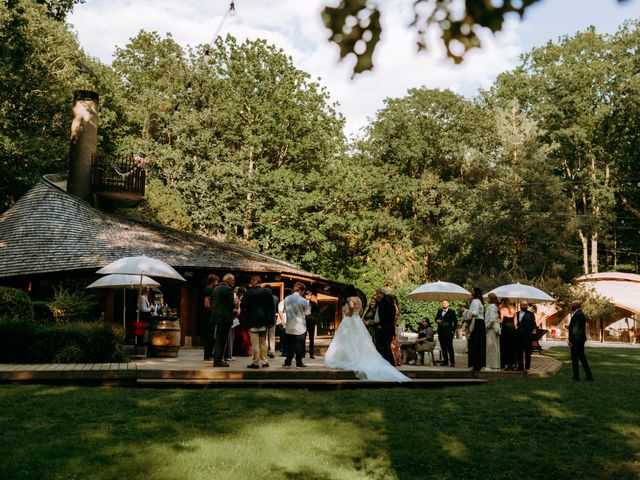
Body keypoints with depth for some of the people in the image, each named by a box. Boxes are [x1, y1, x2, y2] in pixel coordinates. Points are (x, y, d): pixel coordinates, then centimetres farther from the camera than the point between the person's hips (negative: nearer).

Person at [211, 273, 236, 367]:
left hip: (216, 316, 8)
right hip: (225, 317, -8)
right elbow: (232, 305, -17)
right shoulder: (228, 289, -13)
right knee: (222, 339, -4)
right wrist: (235, 303, 7)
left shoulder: (216, 289, 13)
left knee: (218, 339, 15)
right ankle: (218, 360, -4)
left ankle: (216, 359, 18)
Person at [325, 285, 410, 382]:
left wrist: (349, 314, -17)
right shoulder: (358, 299, 12)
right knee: (359, 344, 7)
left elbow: (351, 307, -31)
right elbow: (361, 311, 19)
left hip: (349, 322, -8)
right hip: (358, 322, 8)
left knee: (349, 343, -4)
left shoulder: (349, 299, -11)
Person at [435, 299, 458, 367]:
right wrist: (437, 321, -5)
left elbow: (455, 321, 2)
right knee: (443, 347, 5)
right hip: (441, 332, 4)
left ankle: (452, 362, -5)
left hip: (448, 332, -4)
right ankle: (445, 361, 12)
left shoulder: (452, 311, 3)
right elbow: (436, 319, 18)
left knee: (450, 347, -8)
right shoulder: (439, 311, 16)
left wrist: (454, 330, -4)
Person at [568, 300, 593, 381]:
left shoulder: (576, 315, -17)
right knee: (582, 357, 14)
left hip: (576, 340, -10)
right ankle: (589, 376, 15)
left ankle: (576, 376, 5)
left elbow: (574, 329, -20)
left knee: (574, 358, -1)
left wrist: (570, 340, -17)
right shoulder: (581, 314, 13)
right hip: (581, 339, 10)